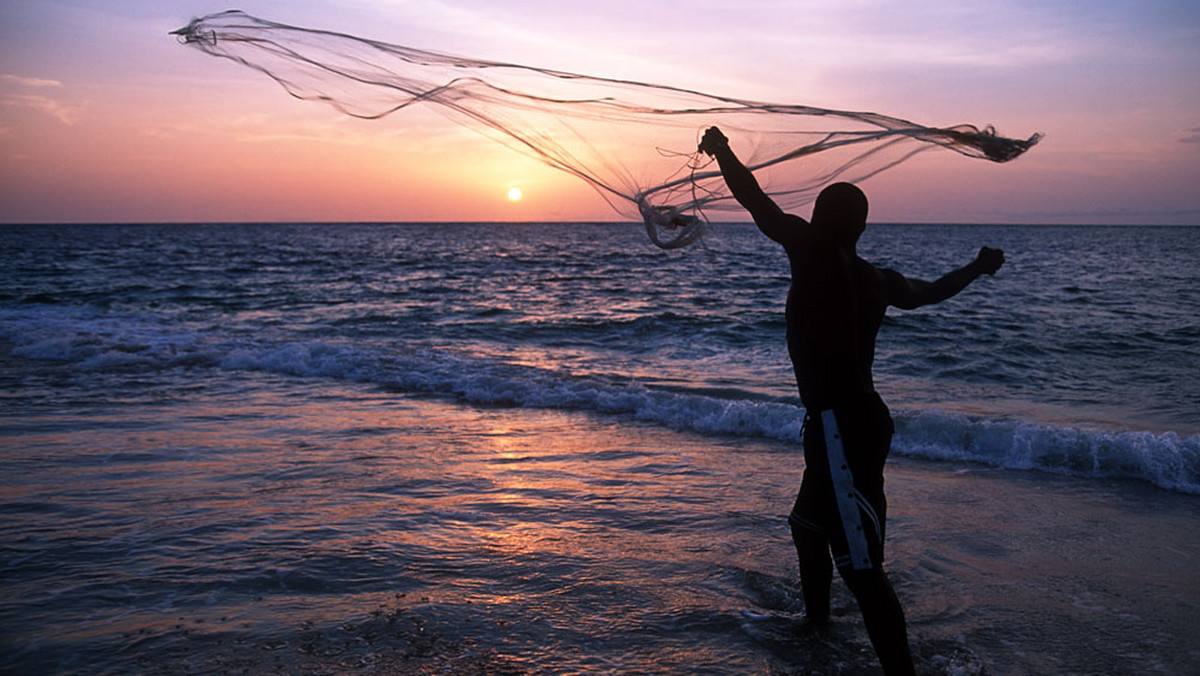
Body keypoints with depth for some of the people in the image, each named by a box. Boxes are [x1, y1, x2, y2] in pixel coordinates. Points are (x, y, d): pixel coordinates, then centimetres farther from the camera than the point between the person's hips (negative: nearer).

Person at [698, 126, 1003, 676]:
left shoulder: (814, 252, -12)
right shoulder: (877, 280, 10)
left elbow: (756, 203, -12)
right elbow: (931, 291, 28)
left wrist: (721, 151, 4)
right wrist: (977, 268, 48)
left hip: (838, 426, -10)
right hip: (864, 419, 10)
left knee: (860, 565, -11)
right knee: (808, 523, 30)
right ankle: (816, 618, 50)